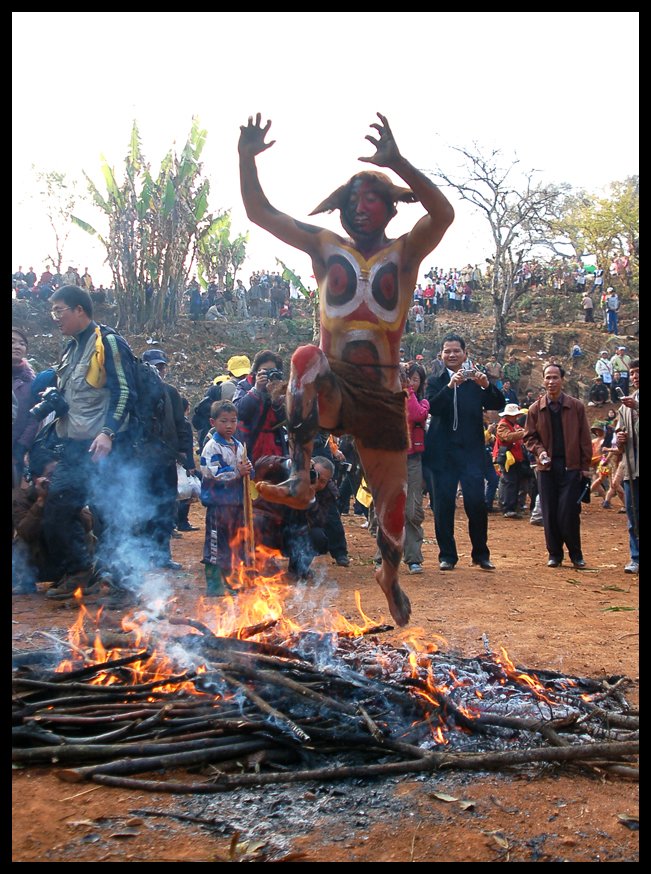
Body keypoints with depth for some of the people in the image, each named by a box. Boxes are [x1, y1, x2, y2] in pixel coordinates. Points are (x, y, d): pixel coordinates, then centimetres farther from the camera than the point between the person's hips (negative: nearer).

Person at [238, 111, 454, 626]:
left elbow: (443, 214, -19)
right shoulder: (326, 248, 6)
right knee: (306, 357, -35)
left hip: (384, 394, 0)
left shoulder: (404, 253, 1)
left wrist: (397, 163, -30)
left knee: (392, 495, 6)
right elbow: (260, 212, 2)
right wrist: (247, 157, -13)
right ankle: (300, 481, -29)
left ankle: (390, 573, 37)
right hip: (330, 389, 0)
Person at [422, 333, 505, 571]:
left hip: (472, 451, 0)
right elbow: (432, 407, -12)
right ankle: (447, 555, 14)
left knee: (477, 503, -5)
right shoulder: (435, 382, 7)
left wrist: (487, 385, -20)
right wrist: (450, 386, -25)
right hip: (443, 452, 0)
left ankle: (481, 554, 11)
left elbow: (498, 404, -3)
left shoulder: (476, 380, 8)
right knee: (443, 506, 3)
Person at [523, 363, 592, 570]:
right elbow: (529, 436, 9)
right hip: (546, 467, 2)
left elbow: (584, 438, 3)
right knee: (549, 514, 4)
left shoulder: (576, 407, 1)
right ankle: (554, 554, 17)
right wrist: (539, 451, -10)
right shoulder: (535, 409, 4)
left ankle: (576, 554, 12)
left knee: (569, 513, -6)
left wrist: (585, 466, -1)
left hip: (571, 467, -2)